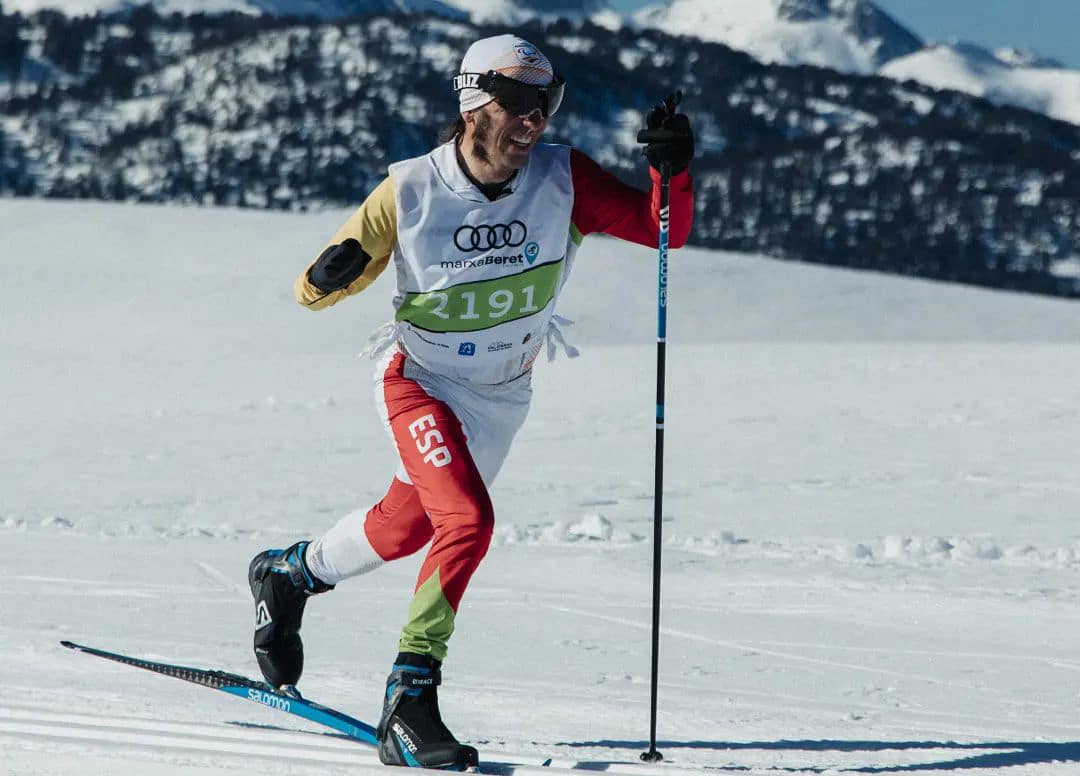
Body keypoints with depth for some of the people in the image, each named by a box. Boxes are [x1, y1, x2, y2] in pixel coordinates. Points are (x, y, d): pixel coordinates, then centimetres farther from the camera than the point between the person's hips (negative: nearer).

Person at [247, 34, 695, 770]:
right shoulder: (411, 191, -20)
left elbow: (663, 230, -16)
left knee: (404, 528, 20)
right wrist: (331, 275, -36)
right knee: (468, 522, -25)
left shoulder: (563, 178, -16)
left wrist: (672, 170, -34)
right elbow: (314, 292, -12)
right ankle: (409, 702, -15)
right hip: (419, 380, -4)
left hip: (500, 397, 4)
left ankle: (288, 573, 50)